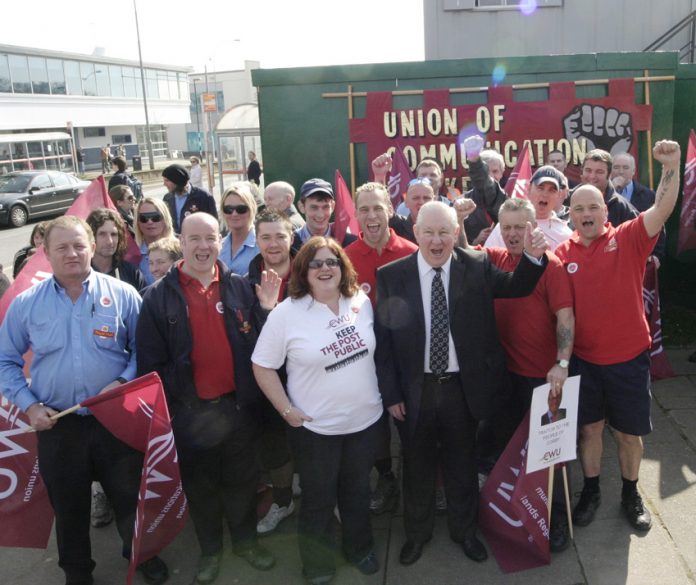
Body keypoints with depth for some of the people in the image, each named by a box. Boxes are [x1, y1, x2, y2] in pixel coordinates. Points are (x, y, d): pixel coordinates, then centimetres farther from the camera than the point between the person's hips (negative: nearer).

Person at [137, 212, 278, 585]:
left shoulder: (238, 287, 1)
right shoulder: (159, 296, -7)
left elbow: (258, 344, 2)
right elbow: (150, 361, -6)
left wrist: (268, 309, -13)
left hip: (236, 404, 2)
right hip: (189, 410, -2)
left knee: (241, 479, 17)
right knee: (200, 484, 16)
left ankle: (246, 540, 40)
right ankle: (210, 549, 38)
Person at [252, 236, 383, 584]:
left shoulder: (361, 302, -2)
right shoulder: (286, 313, -14)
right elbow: (262, 365, -9)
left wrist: (388, 394, 7)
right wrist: (287, 410, -13)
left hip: (365, 419, 4)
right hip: (315, 427, -3)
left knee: (358, 491, 23)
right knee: (318, 500, 15)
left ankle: (359, 548, 48)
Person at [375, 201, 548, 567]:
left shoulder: (477, 266, -6)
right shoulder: (391, 276, -9)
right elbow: (382, 339, -6)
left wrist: (532, 257, -20)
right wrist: (390, 393, -6)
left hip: (462, 388, 1)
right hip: (414, 391, -1)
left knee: (462, 465, 20)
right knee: (418, 466, 19)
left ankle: (464, 531, 44)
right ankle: (417, 533, 42)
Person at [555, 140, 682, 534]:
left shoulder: (629, 239, -7)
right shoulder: (563, 253, -4)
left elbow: (663, 209, -22)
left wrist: (672, 166, -34)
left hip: (629, 356, -1)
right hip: (583, 358, 1)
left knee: (629, 432, 13)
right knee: (590, 427, 14)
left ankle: (631, 495, 35)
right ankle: (591, 492, 34)